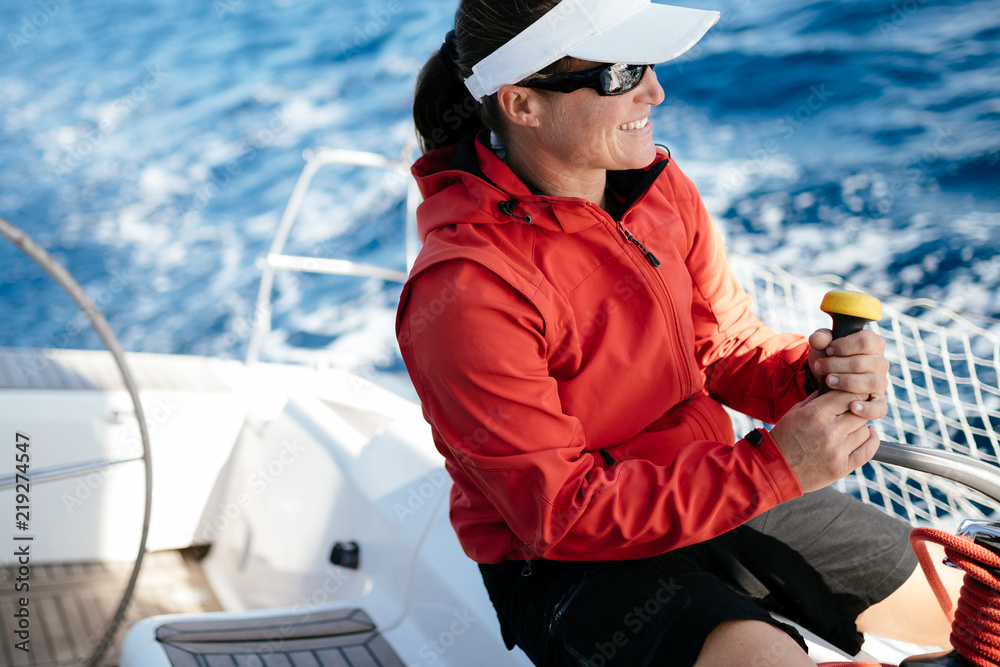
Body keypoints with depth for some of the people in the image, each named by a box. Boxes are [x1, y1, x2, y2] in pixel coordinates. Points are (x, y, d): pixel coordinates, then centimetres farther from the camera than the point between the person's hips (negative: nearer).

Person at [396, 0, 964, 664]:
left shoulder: (662, 187, -3)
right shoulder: (462, 292, -27)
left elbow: (726, 347, 6)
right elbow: (560, 513, -25)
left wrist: (814, 369, -17)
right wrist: (773, 466, -29)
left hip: (713, 492, 7)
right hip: (565, 561, -6)